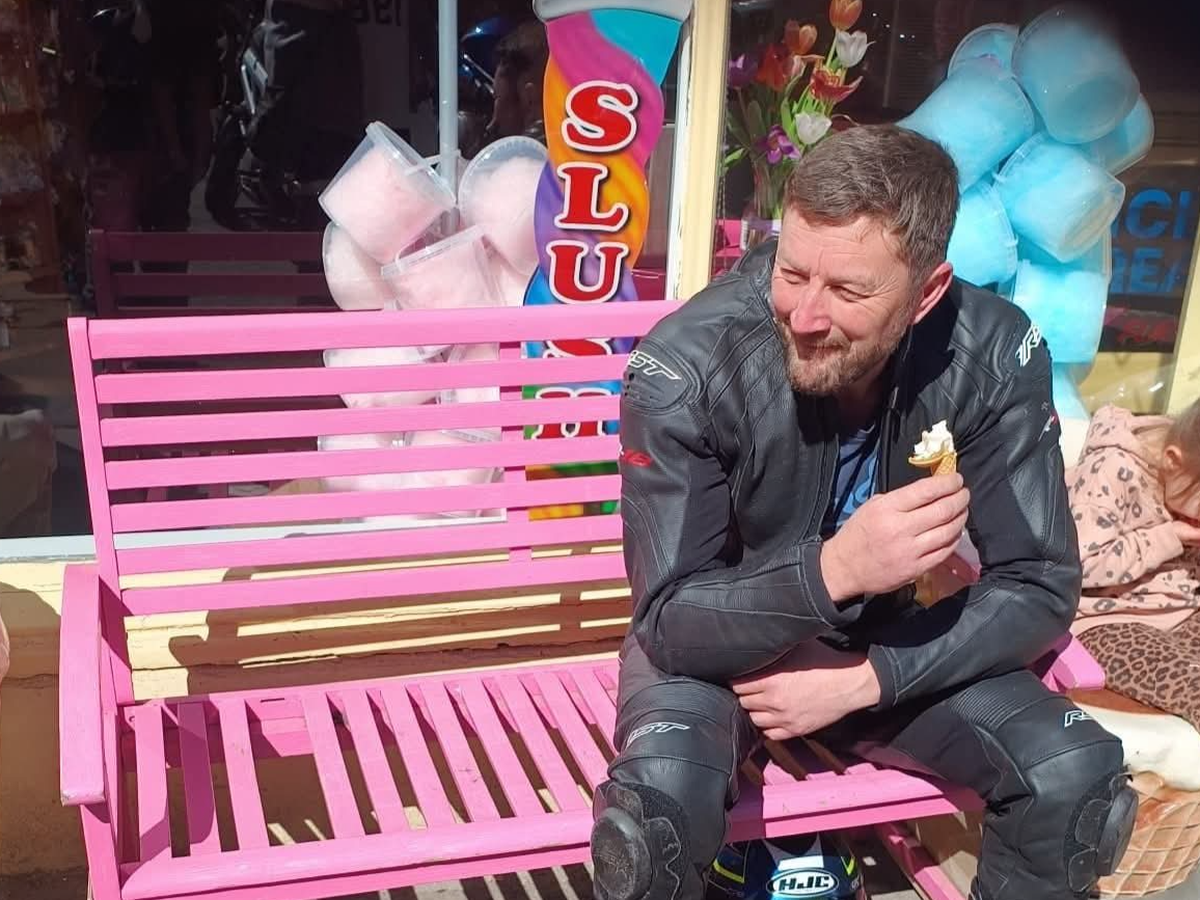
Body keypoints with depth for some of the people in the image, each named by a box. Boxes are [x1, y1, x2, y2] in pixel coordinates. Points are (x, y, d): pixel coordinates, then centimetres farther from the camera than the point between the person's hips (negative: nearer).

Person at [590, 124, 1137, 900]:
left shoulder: (993, 355, -20)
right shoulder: (686, 366, -28)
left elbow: (1039, 587, -14)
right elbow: (670, 621, -25)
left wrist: (862, 680, -24)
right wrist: (832, 569, -43)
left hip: (880, 641, 3)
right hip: (714, 642, -2)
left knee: (1079, 780, -17)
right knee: (662, 802, -31)